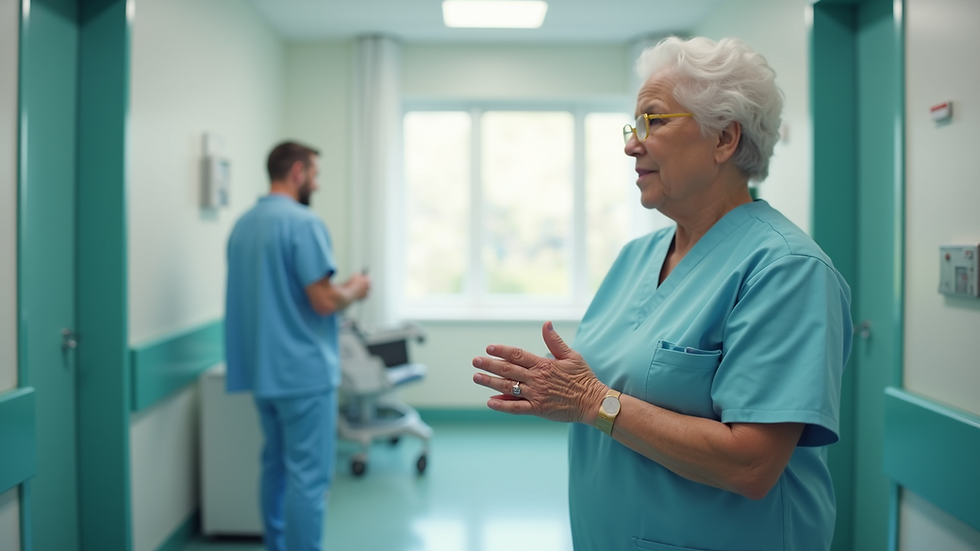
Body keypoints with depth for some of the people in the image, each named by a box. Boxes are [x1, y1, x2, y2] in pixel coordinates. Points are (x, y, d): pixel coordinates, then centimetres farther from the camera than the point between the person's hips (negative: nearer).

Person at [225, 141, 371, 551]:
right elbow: (325, 301, -19)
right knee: (308, 477, -3)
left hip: (262, 370, 9)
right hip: (305, 372, -9)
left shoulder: (243, 224, 12)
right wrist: (354, 290, 1)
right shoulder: (304, 222, -15)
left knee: (276, 467, 18)